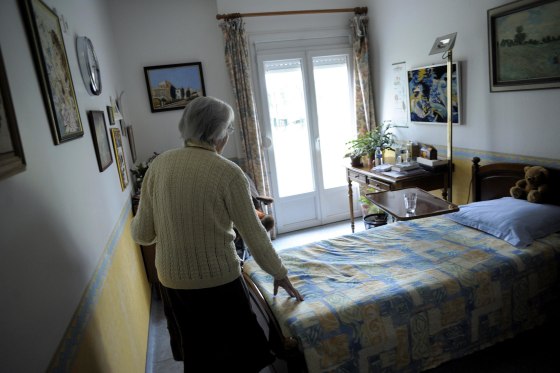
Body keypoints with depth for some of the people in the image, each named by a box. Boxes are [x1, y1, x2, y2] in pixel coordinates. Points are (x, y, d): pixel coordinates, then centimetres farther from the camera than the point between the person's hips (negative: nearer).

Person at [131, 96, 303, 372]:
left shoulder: (159, 164, -4)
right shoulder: (228, 172, -15)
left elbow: (141, 235, -1)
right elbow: (254, 234, -10)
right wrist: (279, 274, 4)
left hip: (171, 280, 5)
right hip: (217, 280, -5)